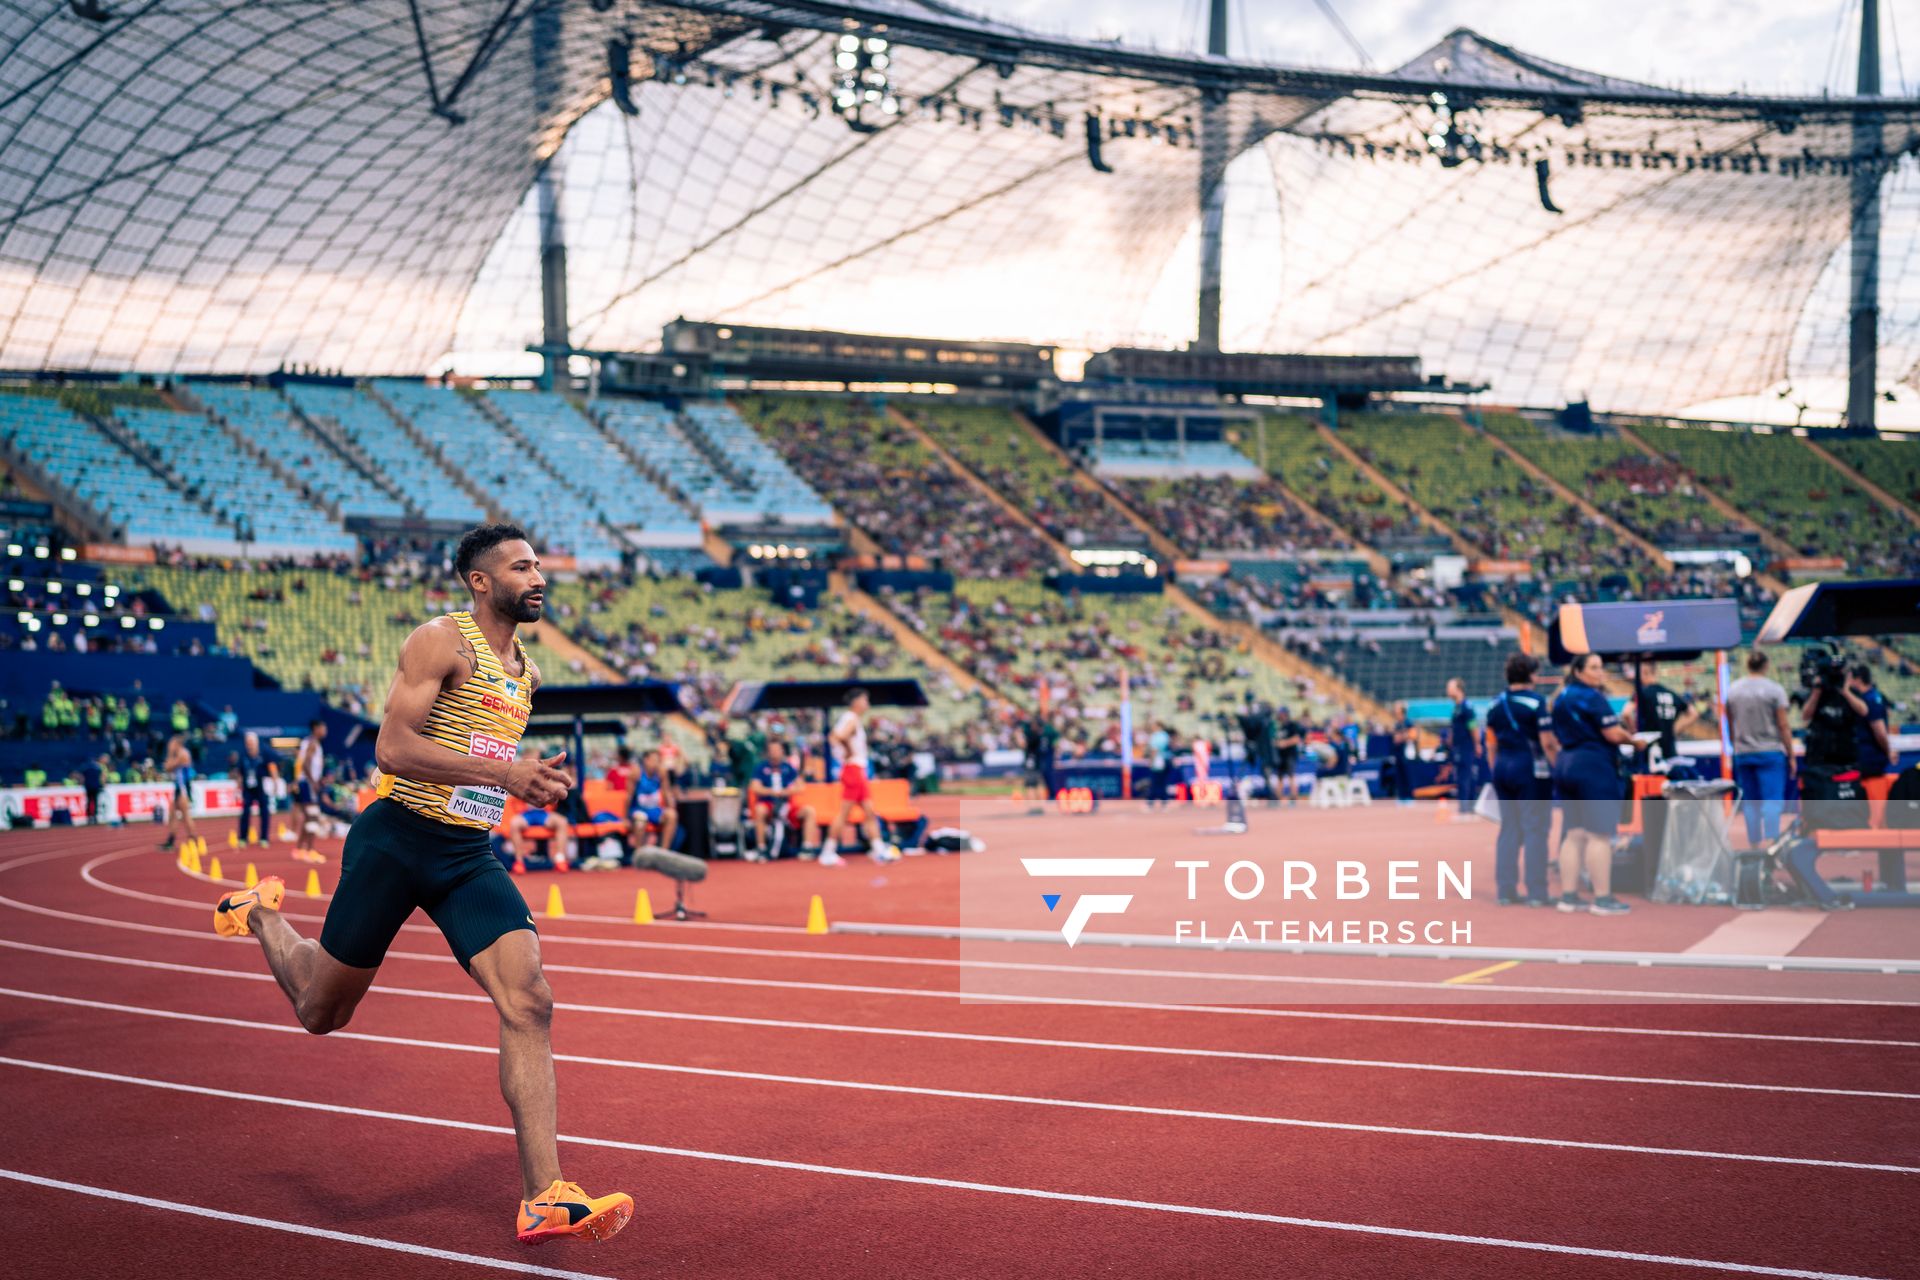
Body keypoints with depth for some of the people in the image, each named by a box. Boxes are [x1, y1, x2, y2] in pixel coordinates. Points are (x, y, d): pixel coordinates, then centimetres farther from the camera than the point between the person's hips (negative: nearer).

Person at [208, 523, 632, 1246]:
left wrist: (532, 782, 12)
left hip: (471, 857, 6)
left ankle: (544, 1199, -19)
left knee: (528, 1002, -16)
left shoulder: (526, 673, 15)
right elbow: (392, 749, -20)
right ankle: (262, 914, 43)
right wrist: (501, 772, -24)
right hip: (396, 841, -6)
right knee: (321, 1012, 9)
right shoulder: (441, 642, -10)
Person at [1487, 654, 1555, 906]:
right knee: (1535, 830, -2)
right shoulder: (1536, 703, -10)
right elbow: (1547, 742, -13)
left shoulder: (1495, 706, 8)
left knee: (1509, 829, 11)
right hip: (1532, 769, -6)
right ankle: (1536, 893, -1)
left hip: (1503, 769, 6)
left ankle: (1505, 890, 11)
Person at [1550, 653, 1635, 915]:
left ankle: (1568, 895, 10)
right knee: (1599, 834, -5)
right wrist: (1634, 739, 0)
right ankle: (1602, 898, -5)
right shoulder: (1592, 697, -12)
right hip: (1594, 766, -9)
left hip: (1565, 765, 9)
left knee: (1573, 834, 10)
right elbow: (1613, 734, -16)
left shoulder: (1561, 698, 15)